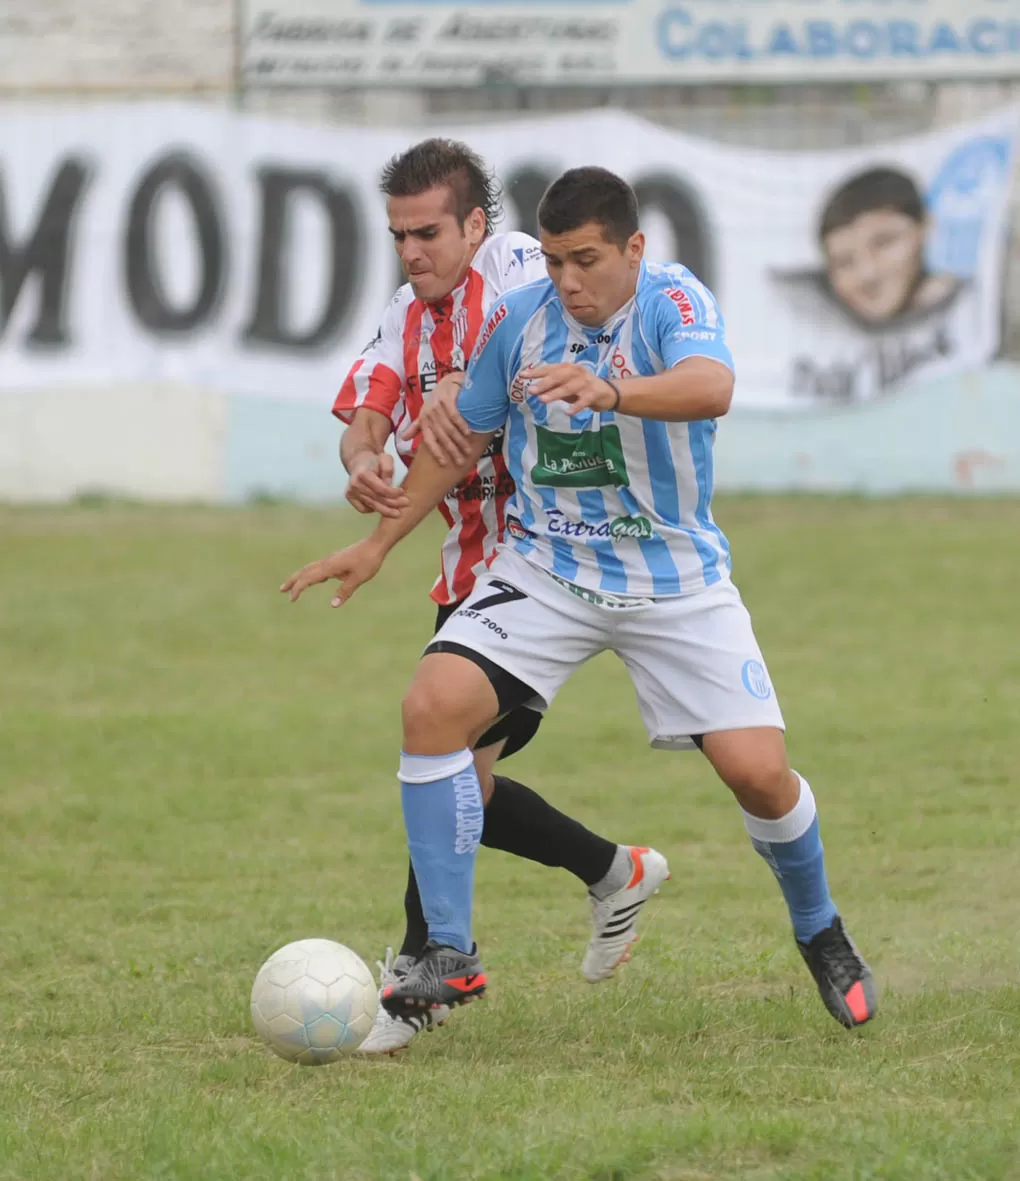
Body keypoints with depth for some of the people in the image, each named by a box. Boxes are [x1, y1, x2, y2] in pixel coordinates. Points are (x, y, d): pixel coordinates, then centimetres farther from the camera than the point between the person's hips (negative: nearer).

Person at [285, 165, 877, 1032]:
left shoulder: (674, 302, -17)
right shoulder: (517, 321, -5)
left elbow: (710, 387, -41)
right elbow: (464, 439, 12)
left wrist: (609, 391, -60)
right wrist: (378, 545, 12)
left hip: (676, 580, -2)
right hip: (546, 570, 2)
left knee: (758, 770, -11)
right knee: (434, 706, -21)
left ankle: (821, 934, 22)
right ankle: (450, 956, -14)